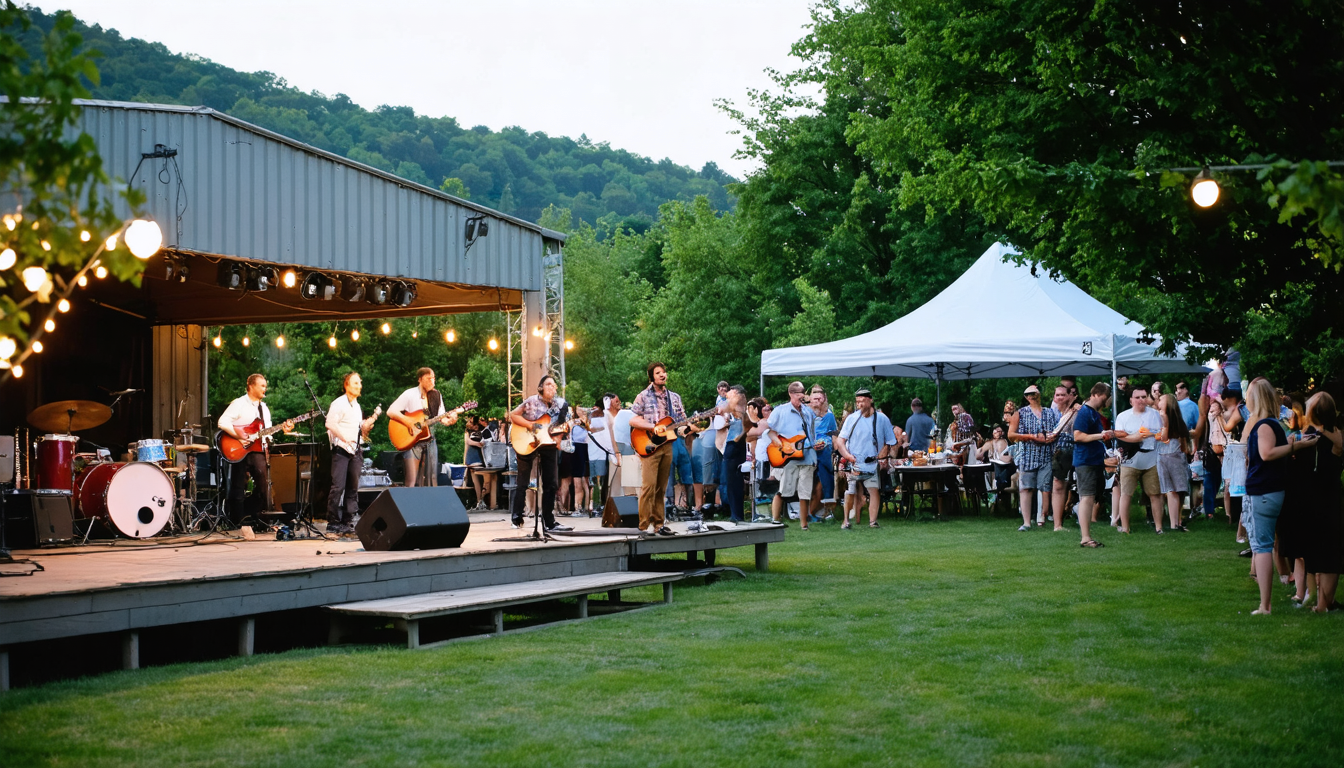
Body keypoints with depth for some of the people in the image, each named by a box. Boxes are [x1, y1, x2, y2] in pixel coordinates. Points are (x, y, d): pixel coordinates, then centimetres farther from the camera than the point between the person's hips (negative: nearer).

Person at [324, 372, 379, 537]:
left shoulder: (357, 406, 20)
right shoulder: (339, 404, -6)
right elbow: (331, 423, -16)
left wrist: (372, 419, 5)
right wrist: (345, 439, -18)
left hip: (355, 450, 8)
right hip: (341, 449, -8)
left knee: (352, 488, 7)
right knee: (338, 486, -11)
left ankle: (347, 522, 11)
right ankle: (333, 522, -7)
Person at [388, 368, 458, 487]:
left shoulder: (436, 396, 9)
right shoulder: (410, 394, -5)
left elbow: (441, 418, 7)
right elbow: (391, 411, -10)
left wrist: (450, 420, -15)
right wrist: (408, 422, -20)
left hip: (429, 439, 5)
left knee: (431, 480, 3)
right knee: (412, 482, -11)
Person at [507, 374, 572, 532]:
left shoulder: (560, 405, 2)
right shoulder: (532, 402, -10)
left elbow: (560, 428, 5)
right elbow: (512, 415, -11)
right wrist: (530, 425, -20)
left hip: (548, 444, 4)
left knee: (550, 484, 0)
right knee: (523, 482, 4)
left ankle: (549, 521, 4)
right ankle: (516, 518, 16)